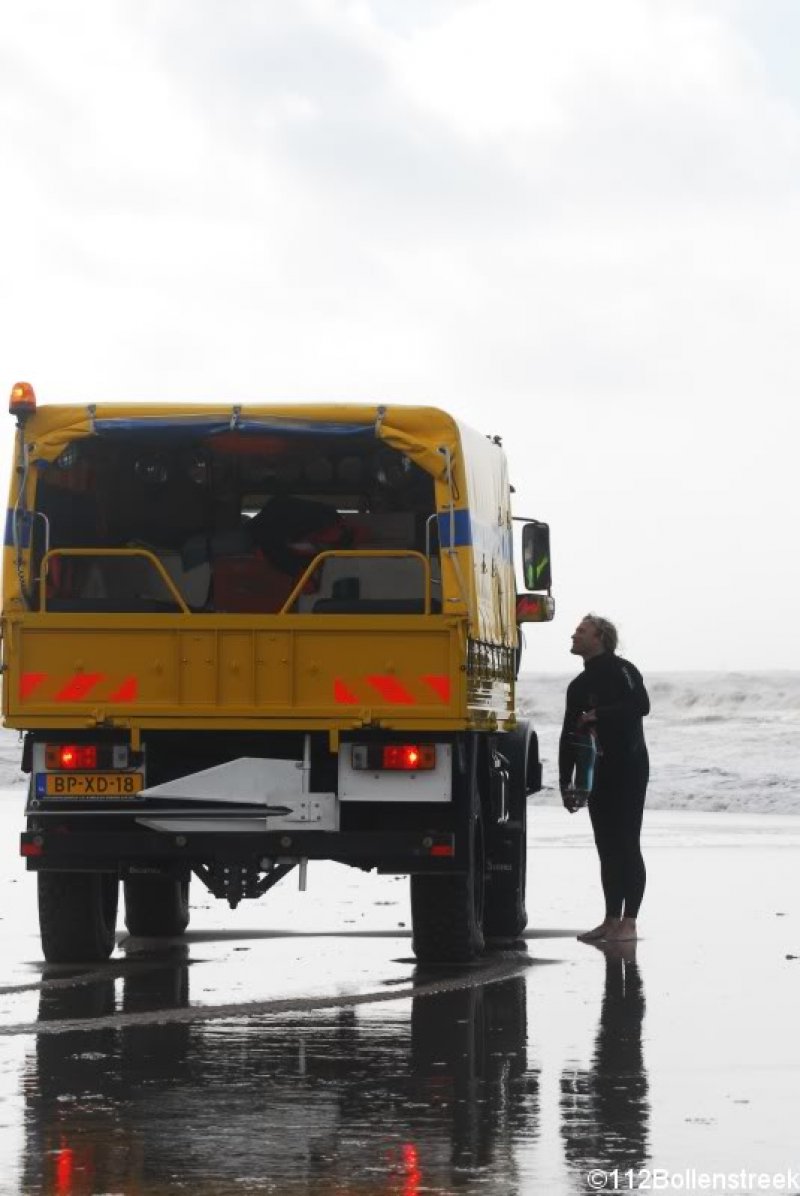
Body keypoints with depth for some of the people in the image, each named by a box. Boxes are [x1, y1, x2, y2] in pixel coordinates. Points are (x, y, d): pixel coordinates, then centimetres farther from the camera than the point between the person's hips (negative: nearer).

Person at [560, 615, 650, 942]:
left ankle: (628, 921, -6)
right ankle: (611, 920, 11)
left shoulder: (621, 671, -5)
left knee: (627, 845, -7)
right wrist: (565, 783, 12)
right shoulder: (579, 686, 17)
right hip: (599, 774, 7)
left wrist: (598, 715, -14)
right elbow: (569, 734, 18)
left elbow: (640, 705, -21)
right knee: (607, 848, 8)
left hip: (628, 770, -7)